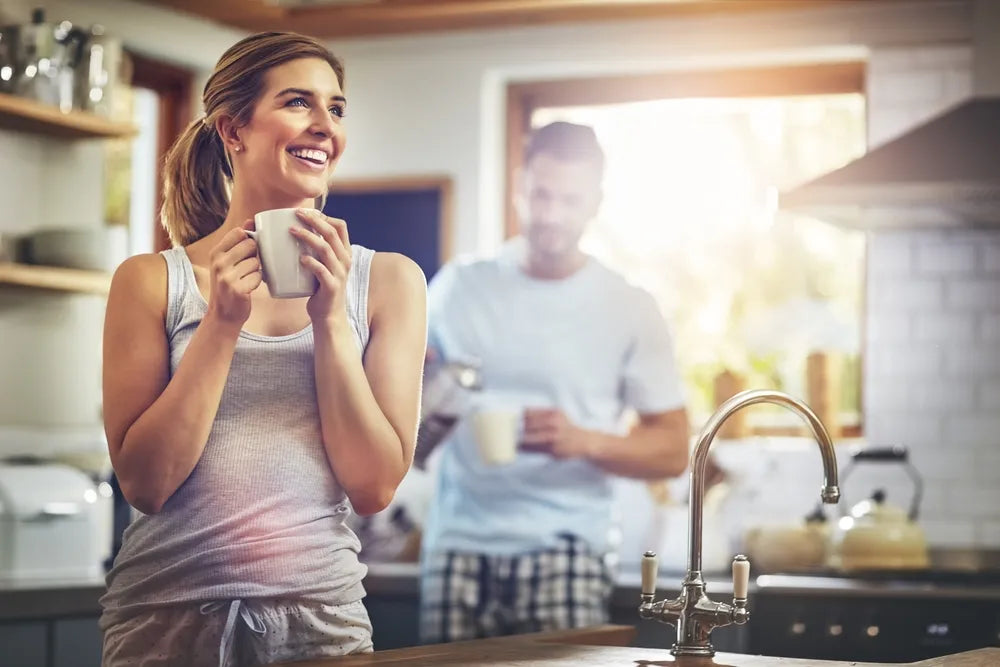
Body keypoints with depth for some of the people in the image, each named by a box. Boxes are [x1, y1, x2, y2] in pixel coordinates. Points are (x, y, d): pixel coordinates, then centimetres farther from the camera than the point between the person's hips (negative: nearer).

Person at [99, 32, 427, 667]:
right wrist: (222, 324, -13)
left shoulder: (388, 281, 1)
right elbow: (145, 483, -6)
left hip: (320, 614, 1)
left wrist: (331, 318, -12)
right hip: (168, 614, -1)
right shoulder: (153, 280, 0)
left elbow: (374, 488, -3)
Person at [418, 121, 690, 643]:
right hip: (457, 542, 2)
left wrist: (585, 441, -16)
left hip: (564, 545, -2)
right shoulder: (459, 286, 9)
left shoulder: (628, 309, 2)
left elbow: (672, 449, 2)